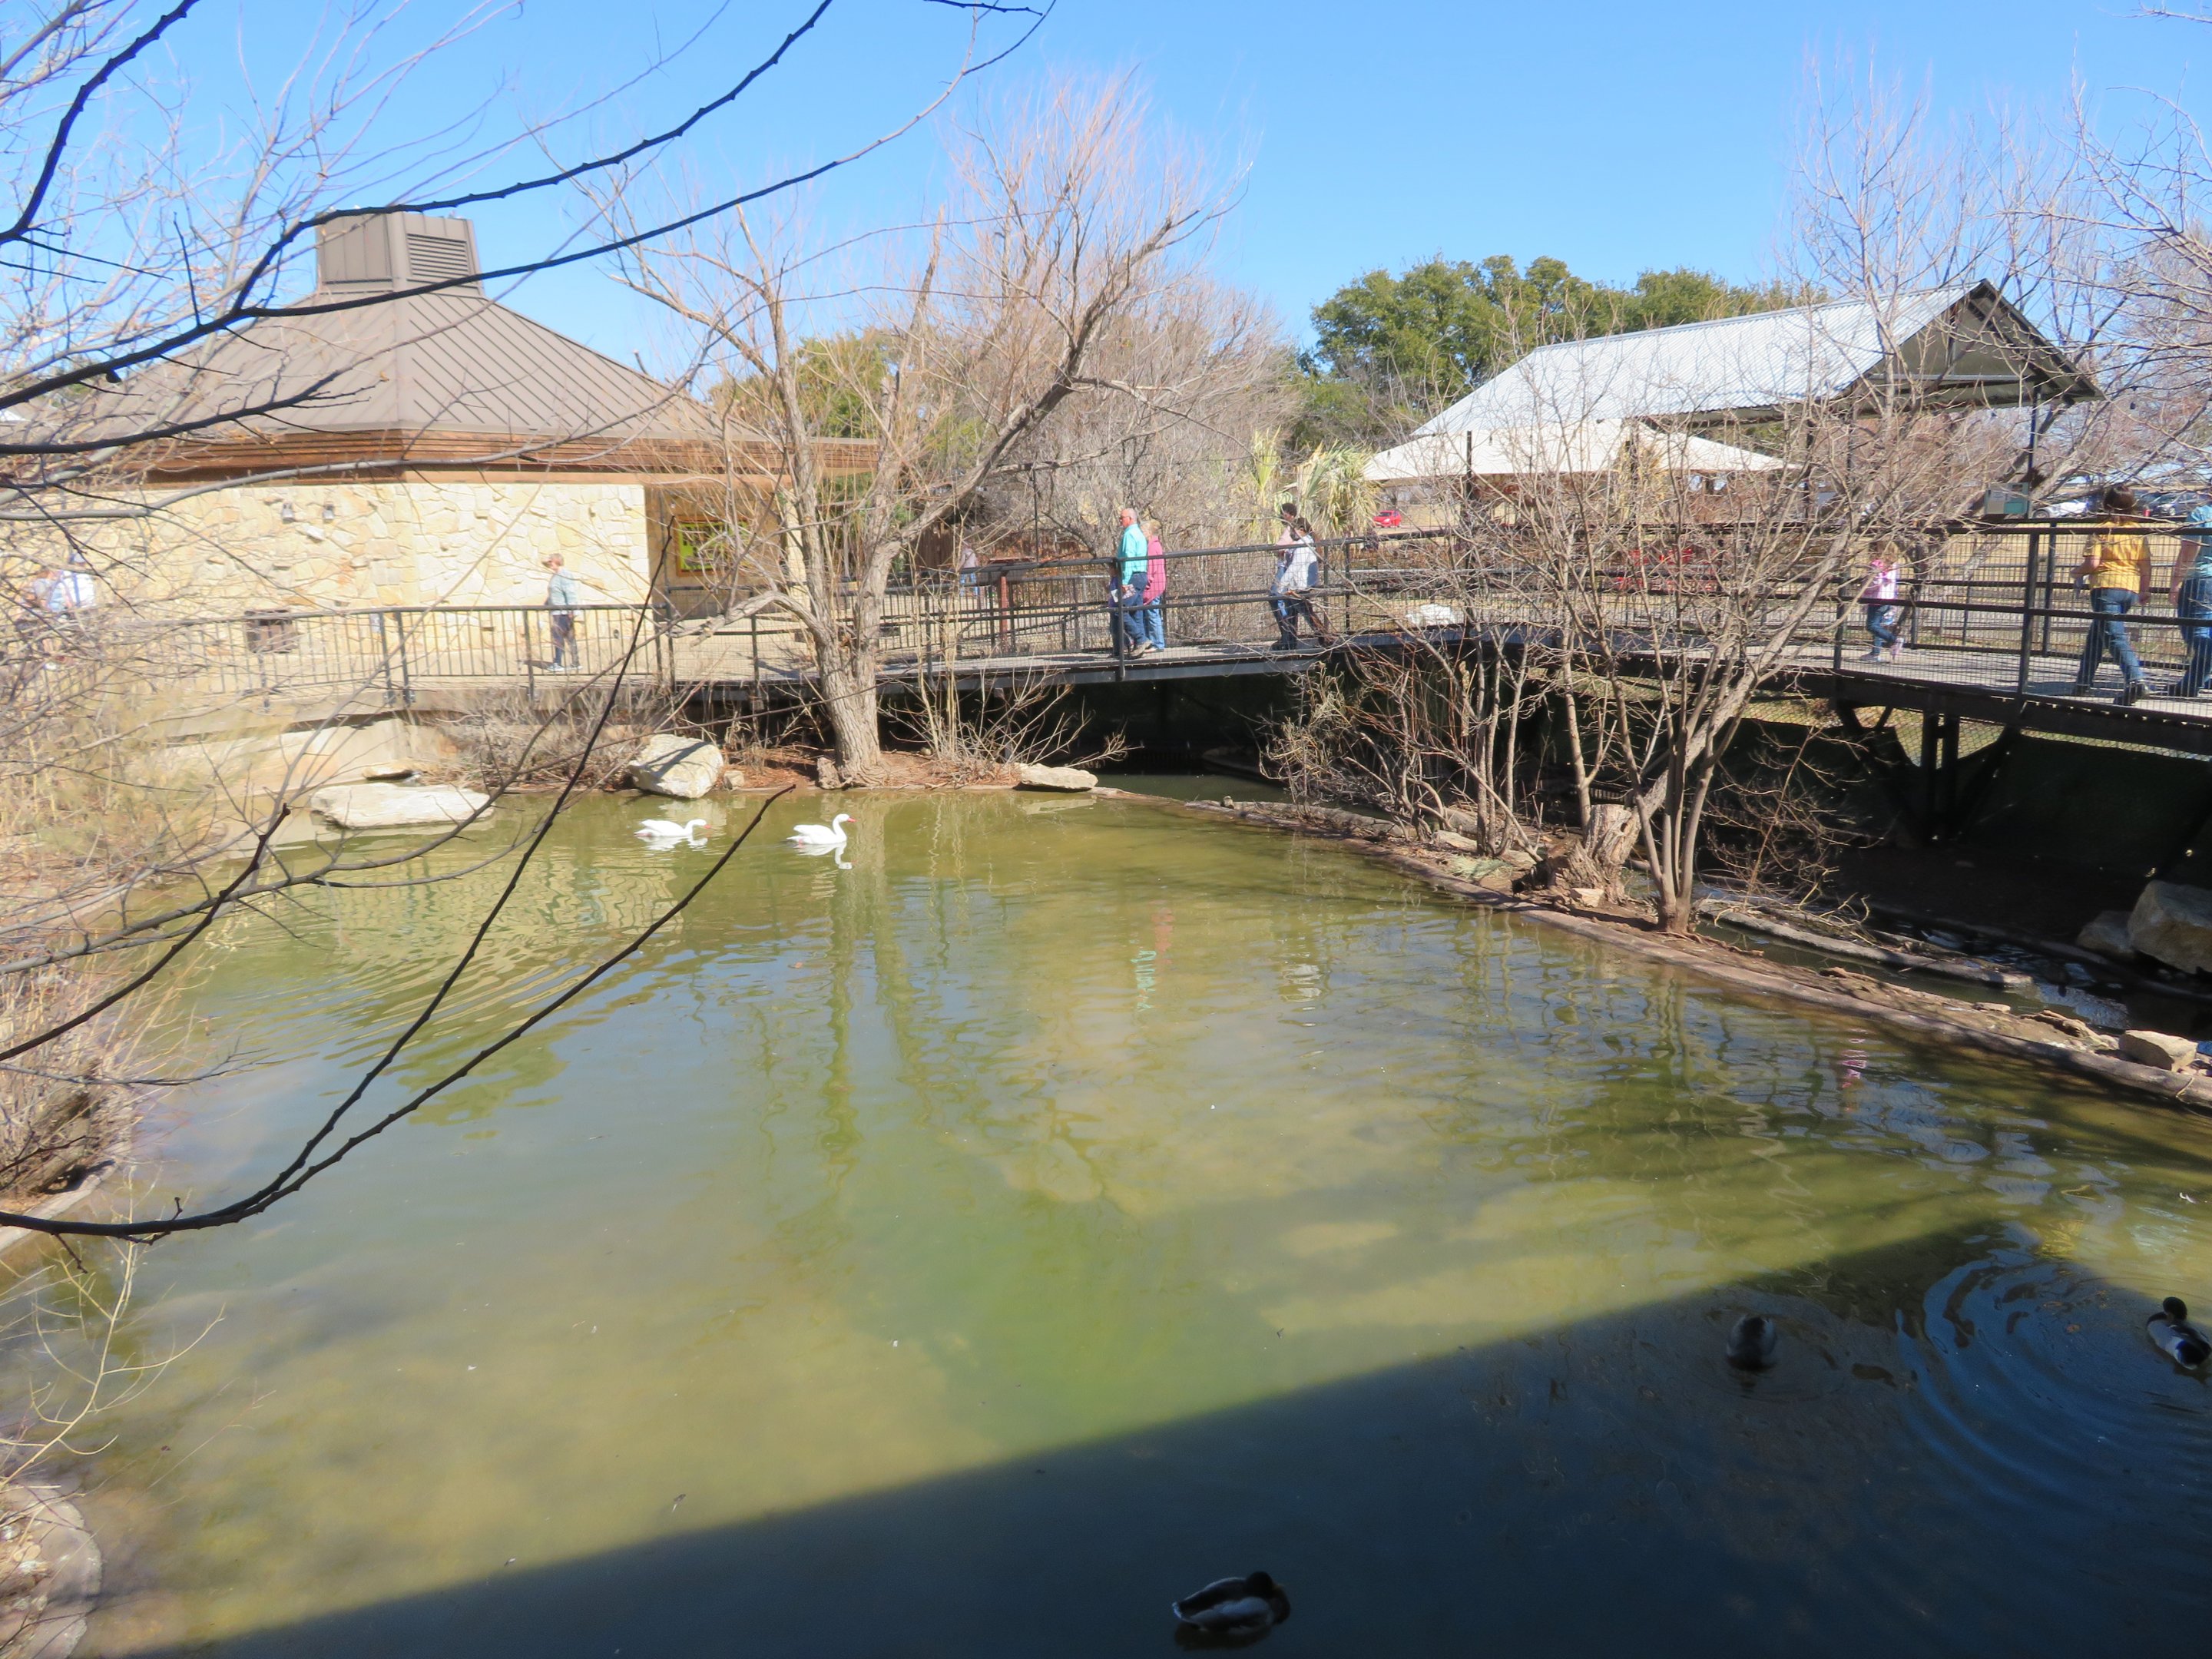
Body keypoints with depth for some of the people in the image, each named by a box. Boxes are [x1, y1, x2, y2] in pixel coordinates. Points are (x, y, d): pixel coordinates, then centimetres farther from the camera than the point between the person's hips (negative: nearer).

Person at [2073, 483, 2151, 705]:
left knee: (2115, 636, -11)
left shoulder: (2101, 530, -6)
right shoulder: (2138, 532, 9)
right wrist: (2144, 591, 18)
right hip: (2131, 588, 6)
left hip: (2106, 587, -6)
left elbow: (2093, 562, -14)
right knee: (2096, 635, 19)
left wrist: (2078, 572, 6)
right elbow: (2146, 566, 8)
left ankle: (2134, 679, -29)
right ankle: (2084, 682, 25)